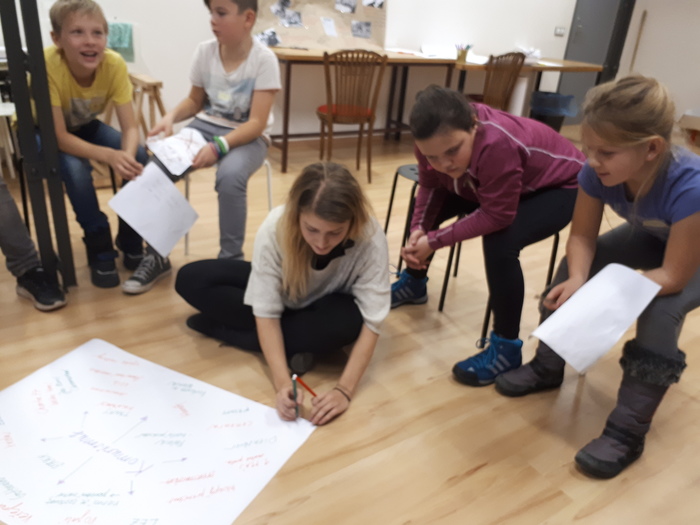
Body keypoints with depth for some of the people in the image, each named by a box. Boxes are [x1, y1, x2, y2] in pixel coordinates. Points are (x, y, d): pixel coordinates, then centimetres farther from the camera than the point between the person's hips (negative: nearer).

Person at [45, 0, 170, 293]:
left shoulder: (114, 64, -26)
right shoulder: (47, 64, -34)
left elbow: (130, 128, -24)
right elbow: (59, 137, -33)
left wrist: (128, 155, -46)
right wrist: (109, 156, -47)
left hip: (84, 125, 3)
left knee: (139, 157, -21)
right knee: (74, 167, -34)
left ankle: (133, 246, -5)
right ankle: (101, 250, -13)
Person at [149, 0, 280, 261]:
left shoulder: (264, 59, -16)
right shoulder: (205, 51, -3)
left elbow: (257, 122, -19)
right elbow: (195, 101, 11)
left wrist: (219, 146, -32)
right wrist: (171, 116, -9)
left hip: (247, 136, -4)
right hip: (205, 126, 4)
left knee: (229, 176, -36)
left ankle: (231, 259, -16)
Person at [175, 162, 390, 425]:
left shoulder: (371, 240, -34)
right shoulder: (274, 229, -33)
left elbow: (370, 322, -30)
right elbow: (266, 313, -29)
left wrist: (344, 389, -41)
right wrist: (282, 383, -40)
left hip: (323, 306, 0)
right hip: (282, 295, 1)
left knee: (348, 320, -37)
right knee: (191, 279, -15)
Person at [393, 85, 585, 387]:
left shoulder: (496, 145, -43)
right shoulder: (434, 138, -23)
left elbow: (497, 216, -34)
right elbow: (430, 186, -7)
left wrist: (434, 240, -30)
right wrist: (418, 230, -22)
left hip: (559, 186, -7)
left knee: (501, 243, -32)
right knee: (427, 211, 4)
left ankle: (506, 347, -13)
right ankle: (413, 284, 31)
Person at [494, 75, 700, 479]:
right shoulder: (598, 171, -29)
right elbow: (582, 238, -18)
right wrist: (578, 279, -38)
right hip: (652, 237, 5)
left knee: (661, 311, -30)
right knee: (574, 266, -13)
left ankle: (628, 432, -14)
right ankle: (547, 367, 7)